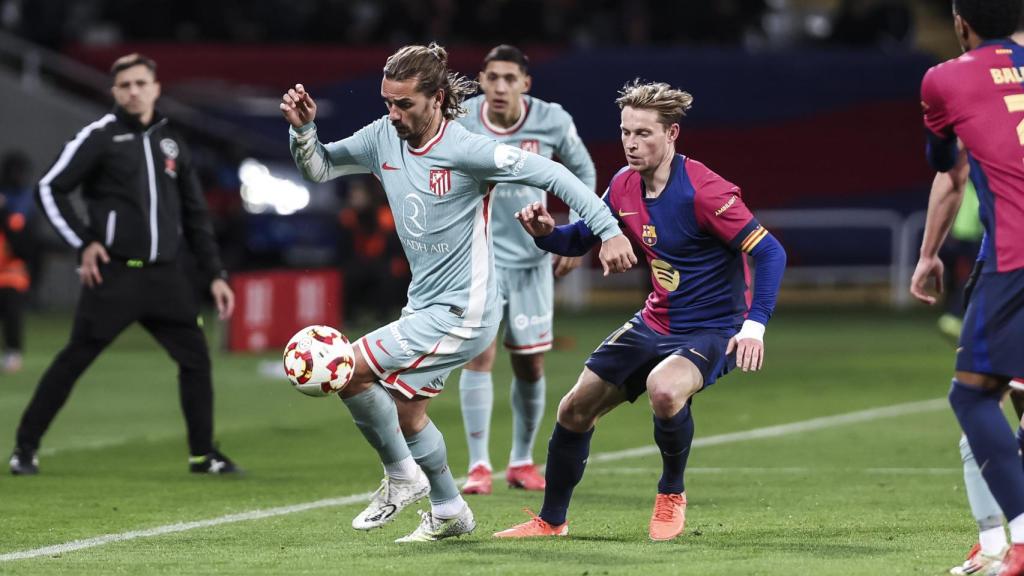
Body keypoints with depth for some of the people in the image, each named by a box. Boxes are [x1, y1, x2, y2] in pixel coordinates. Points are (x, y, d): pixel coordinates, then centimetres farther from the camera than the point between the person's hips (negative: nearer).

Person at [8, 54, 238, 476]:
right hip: (114, 275, -5)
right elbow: (50, 189, 0)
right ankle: (25, 448, 4)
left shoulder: (172, 143, 13)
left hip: (165, 277, 5)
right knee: (74, 359, -4)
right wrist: (83, 242, -7)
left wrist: (215, 275, 12)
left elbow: (195, 216, 18)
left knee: (196, 358, 1)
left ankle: (203, 454, 11)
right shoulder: (99, 137, -2)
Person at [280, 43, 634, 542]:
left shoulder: (466, 150, -22)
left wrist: (609, 231, -25)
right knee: (404, 408, 17)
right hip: (426, 306, 8)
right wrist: (303, 129, -10)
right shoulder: (384, 138, -1)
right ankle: (449, 513, 34)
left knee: (350, 370, -14)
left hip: (460, 313, -8)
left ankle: (402, 477, 4)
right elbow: (318, 168, 11)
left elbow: (550, 174, -21)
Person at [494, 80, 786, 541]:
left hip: (712, 330, -7)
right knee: (575, 409, 5)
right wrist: (547, 233, -10)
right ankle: (551, 520, 27)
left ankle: (671, 495, -9)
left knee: (664, 389, -37)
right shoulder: (625, 185, -2)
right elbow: (580, 239, 13)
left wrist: (754, 326, -32)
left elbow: (769, 252, -24)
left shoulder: (703, 191, -23)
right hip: (654, 325, 7)